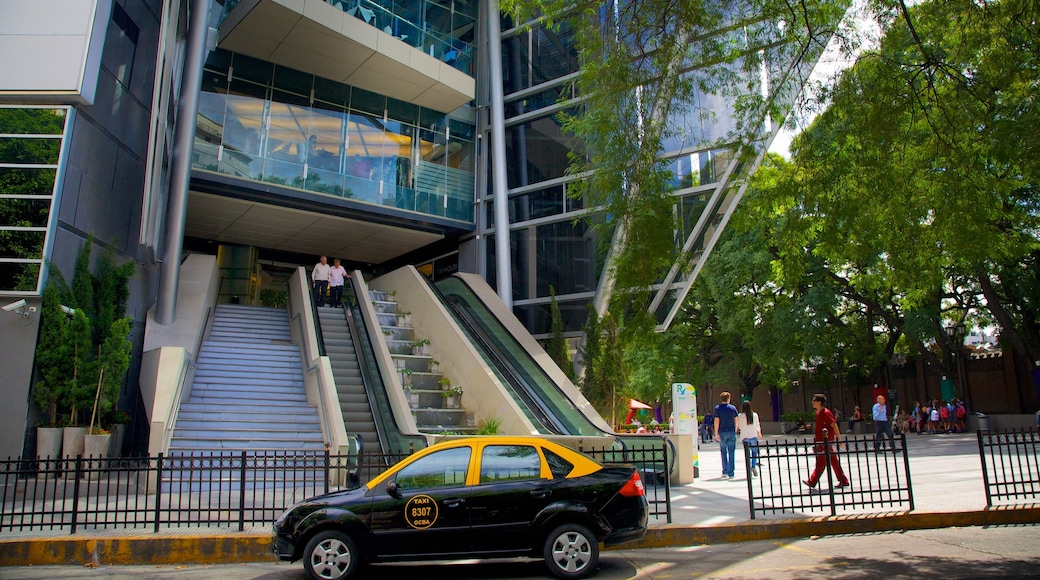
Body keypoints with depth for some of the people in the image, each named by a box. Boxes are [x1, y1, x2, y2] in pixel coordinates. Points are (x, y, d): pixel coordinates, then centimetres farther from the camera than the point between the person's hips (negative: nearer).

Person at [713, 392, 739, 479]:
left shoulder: (717, 408, -2)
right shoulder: (733, 408, 3)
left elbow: (716, 421, -8)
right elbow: (736, 421, 5)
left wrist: (716, 433, -7)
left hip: (722, 432, 0)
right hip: (731, 432, 1)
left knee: (723, 451, 12)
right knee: (731, 452, 3)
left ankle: (725, 471, 7)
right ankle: (730, 473, 2)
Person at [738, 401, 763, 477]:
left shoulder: (740, 416, -5)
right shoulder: (755, 415, -1)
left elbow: (739, 426, 2)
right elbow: (757, 426, 8)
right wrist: (759, 433, 25)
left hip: (745, 437, 0)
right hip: (753, 436, 1)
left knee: (747, 453, 7)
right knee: (754, 451, 14)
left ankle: (749, 470, 1)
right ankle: (754, 466, -6)